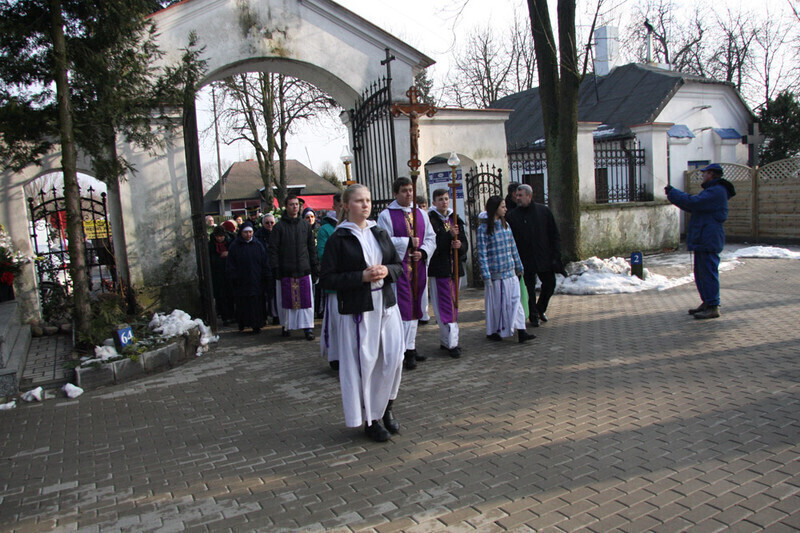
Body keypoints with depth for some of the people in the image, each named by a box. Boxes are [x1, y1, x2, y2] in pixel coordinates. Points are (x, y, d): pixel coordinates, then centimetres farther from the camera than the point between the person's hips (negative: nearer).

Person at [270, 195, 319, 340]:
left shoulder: (305, 225, 10)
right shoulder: (279, 226, 0)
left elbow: (312, 247, 13)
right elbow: (273, 249, -1)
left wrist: (315, 266, 9)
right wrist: (275, 269, -8)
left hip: (304, 269, 2)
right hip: (285, 271, -2)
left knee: (306, 299, 0)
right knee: (286, 299, 5)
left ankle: (308, 327, 6)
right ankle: (285, 326, 20)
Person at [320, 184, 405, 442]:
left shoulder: (380, 233, 11)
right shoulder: (338, 239, -5)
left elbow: (399, 266, 15)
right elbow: (327, 279, -9)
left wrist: (387, 271, -8)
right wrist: (362, 277, -17)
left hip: (386, 305, 5)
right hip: (356, 309, -5)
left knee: (394, 358, 3)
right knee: (363, 364, 0)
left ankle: (386, 409, 26)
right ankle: (370, 419, 17)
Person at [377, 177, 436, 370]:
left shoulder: (421, 214, 13)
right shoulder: (386, 215, -3)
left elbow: (431, 237, 13)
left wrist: (423, 252, -5)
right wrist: (408, 242, -14)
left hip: (418, 267, 6)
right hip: (398, 267, -6)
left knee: (415, 307, 10)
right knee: (404, 307, -8)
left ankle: (411, 348, 21)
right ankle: (408, 350, -3)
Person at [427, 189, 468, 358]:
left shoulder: (455, 219, 14)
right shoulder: (430, 219, -6)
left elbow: (465, 243, 11)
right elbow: (432, 243, -16)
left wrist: (460, 245, -11)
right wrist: (449, 235, -25)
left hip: (455, 266, 7)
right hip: (439, 267, -6)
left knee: (453, 302, 11)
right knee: (445, 304, -7)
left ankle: (445, 340, 21)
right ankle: (451, 343, -5)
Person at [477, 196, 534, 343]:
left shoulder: (506, 225, 10)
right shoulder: (483, 229, -8)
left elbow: (513, 248, 16)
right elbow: (482, 254, -10)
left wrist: (519, 267, 17)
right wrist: (486, 276, -14)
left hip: (510, 272, 5)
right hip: (495, 274, -5)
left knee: (515, 300, -2)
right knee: (495, 302, 5)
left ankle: (521, 332, -3)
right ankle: (491, 332, 21)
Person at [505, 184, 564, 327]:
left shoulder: (544, 211, 1)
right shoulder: (512, 216, -3)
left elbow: (554, 234, 5)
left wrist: (556, 255, -1)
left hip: (544, 258, 2)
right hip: (525, 260, -2)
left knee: (550, 284, 7)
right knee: (530, 288, 5)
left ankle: (540, 309, 31)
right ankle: (534, 316, 20)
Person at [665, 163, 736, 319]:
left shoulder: (716, 192, -15)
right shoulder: (713, 191, 21)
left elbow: (692, 202, -23)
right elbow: (693, 206, 22)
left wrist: (672, 192, -12)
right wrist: (673, 194, 16)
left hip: (709, 241, -11)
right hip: (703, 240, 11)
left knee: (708, 273, -8)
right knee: (701, 273, 16)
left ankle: (713, 308, -3)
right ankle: (707, 303, 25)